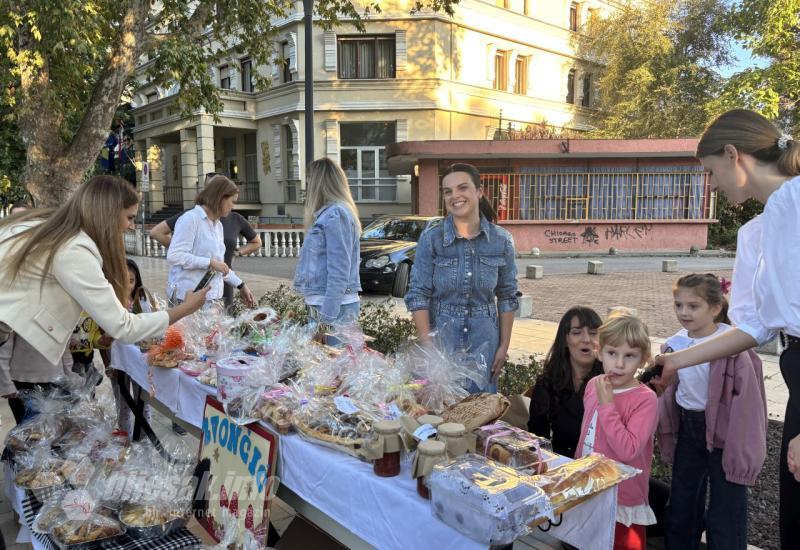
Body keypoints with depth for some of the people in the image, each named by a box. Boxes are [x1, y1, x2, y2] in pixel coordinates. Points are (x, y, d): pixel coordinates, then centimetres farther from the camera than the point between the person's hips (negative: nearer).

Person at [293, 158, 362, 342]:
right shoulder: (328, 213, 15)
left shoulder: (335, 215, -14)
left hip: (333, 306, -9)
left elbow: (339, 272, -19)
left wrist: (326, 319, -20)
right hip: (323, 304, 9)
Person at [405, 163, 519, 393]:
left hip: (484, 344, 1)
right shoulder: (431, 238, -6)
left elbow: (507, 298, 5)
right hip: (441, 340, -1)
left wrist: (504, 346, 3)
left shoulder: (501, 240, -1)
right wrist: (427, 346, -11)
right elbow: (418, 296, -6)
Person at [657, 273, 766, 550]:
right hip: (688, 431, 6)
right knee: (681, 506, 19)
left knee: (725, 512, 6)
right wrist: (667, 437, 13)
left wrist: (742, 450, -17)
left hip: (724, 433, -6)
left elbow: (747, 399, -17)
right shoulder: (676, 343, 0)